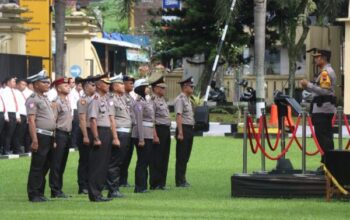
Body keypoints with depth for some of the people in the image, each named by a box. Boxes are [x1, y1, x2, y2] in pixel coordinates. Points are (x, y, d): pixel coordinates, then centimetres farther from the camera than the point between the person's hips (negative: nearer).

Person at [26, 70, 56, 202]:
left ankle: (40, 193, 18)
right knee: (37, 167, -4)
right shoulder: (33, 100, -9)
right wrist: (34, 140, -23)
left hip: (49, 137, 9)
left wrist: (53, 138, 17)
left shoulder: (45, 99, 19)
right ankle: (33, 195, -1)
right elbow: (31, 120, -16)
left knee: (45, 166, 12)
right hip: (40, 136, -9)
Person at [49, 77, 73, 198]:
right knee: (56, 165, -3)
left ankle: (59, 189, 17)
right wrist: (54, 140, -19)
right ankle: (55, 191, 0)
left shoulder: (67, 102, 13)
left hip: (67, 134, 8)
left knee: (62, 165, 12)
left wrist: (70, 134, 16)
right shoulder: (57, 102, -13)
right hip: (59, 134, -8)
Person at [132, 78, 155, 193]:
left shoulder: (146, 102, 16)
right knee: (142, 161, -5)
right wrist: (141, 139, -20)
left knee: (146, 161, 11)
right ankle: (139, 187, -1)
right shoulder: (139, 103, -13)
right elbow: (139, 122, -17)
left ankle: (142, 186, 17)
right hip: (142, 134, -9)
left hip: (148, 135, 9)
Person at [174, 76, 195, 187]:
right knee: (181, 157, -4)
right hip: (184, 128, -9)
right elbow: (179, 116, -18)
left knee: (186, 156, 12)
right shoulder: (180, 99, -12)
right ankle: (180, 181, 0)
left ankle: (182, 179, 18)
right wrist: (180, 133, -22)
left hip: (190, 128, 9)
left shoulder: (188, 99, 16)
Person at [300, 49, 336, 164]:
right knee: (327, 137, 12)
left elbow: (324, 90, -22)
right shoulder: (328, 71, 20)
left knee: (322, 137, -10)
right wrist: (308, 88, 14)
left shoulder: (326, 72, -13)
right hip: (325, 108, 11)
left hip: (322, 109, -11)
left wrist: (309, 85, -19)